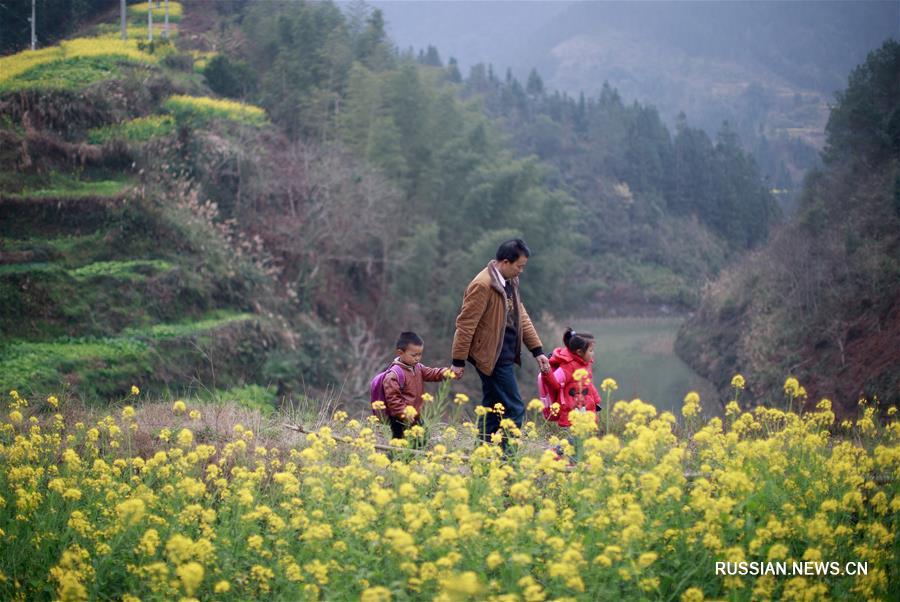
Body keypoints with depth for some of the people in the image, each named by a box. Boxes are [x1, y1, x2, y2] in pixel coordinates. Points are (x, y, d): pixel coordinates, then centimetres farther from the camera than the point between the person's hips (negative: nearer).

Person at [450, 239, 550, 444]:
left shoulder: (510, 282, 11)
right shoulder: (483, 285, -19)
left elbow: (521, 317, 17)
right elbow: (465, 324, -16)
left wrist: (537, 350, 12)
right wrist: (458, 361, -14)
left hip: (504, 356, 9)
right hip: (492, 357, -9)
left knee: (493, 410, 14)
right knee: (514, 410, -8)